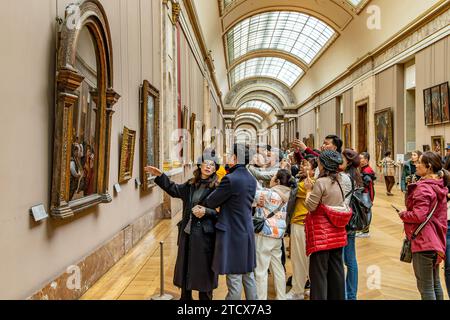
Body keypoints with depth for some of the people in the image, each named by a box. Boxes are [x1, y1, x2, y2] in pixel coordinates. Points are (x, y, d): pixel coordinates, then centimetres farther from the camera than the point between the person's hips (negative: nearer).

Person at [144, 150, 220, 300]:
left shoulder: (216, 188, -9)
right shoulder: (190, 185, 6)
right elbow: (173, 189, 20)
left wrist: (206, 211, -25)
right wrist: (160, 175, 15)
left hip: (205, 235, -5)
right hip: (187, 233, 6)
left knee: (204, 268, 5)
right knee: (186, 266, 16)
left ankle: (205, 296, 24)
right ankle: (185, 296, 34)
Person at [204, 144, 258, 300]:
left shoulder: (230, 179, -18)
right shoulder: (251, 179, 7)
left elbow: (210, 202, -11)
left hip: (232, 234, -8)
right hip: (247, 233, 8)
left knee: (234, 281, 2)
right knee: (248, 276, 18)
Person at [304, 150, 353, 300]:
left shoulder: (321, 182, -16)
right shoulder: (339, 181, 7)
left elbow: (310, 206, -16)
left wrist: (309, 189, -1)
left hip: (322, 233, -8)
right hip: (337, 232, 8)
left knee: (319, 271, 0)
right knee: (336, 269, 16)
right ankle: (337, 296, 26)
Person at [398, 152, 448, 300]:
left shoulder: (423, 188, -18)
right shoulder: (439, 186, 9)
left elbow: (418, 216, -24)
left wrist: (402, 214, -8)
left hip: (423, 243, -9)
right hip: (436, 241, 9)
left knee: (425, 287, 1)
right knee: (435, 283, 21)